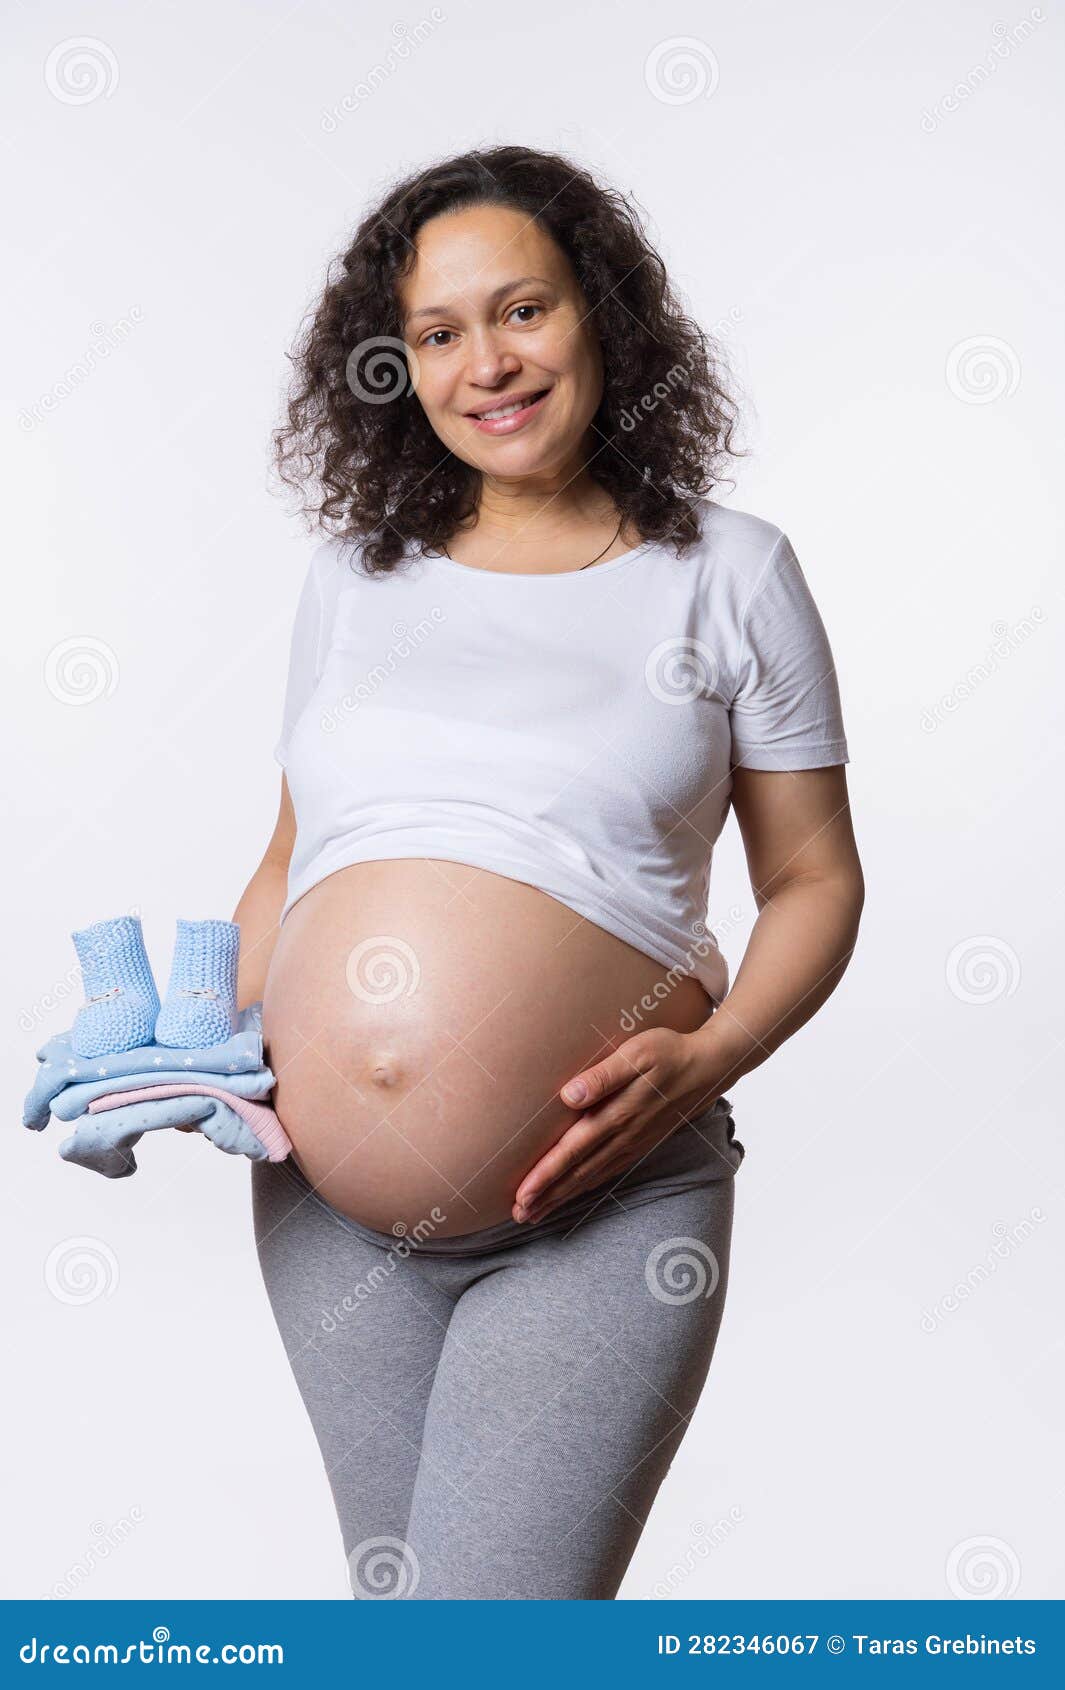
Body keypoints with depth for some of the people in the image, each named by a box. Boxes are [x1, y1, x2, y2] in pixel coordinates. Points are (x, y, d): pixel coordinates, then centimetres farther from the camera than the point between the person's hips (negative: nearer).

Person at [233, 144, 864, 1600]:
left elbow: (816, 879, 5)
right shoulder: (355, 571, 13)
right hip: (325, 1206, 4)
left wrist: (711, 1054, -12)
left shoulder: (727, 573, 3)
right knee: (390, 1590, 13)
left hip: (601, 1205, -3)